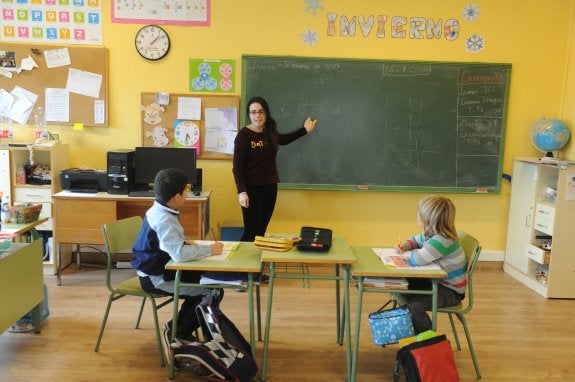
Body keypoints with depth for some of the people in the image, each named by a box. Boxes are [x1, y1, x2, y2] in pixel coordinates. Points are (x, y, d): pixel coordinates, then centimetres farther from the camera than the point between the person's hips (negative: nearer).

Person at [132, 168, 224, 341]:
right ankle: (180, 334, 7)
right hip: (156, 279, -10)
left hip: (161, 269, 10)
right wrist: (210, 249, -26)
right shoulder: (163, 220, -28)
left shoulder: (158, 210, 1)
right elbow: (180, 253, -39)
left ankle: (176, 326, 21)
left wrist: (184, 241, 0)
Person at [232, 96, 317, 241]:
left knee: (261, 231, 13)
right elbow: (237, 167, -15)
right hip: (252, 188, -6)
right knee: (251, 233, -4)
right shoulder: (243, 135, -13)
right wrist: (241, 191, -24)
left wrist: (305, 130, 30)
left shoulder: (270, 132, 5)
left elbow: (284, 140, 29)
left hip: (270, 187, 6)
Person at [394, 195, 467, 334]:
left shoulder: (442, 240, -32)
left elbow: (418, 259, -42)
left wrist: (405, 253, -19)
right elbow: (415, 240, 22)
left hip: (451, 291, -10)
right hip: (436, 280, 10)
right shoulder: (429, 233, 0)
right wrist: (404, 246, -1)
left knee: (414, 305, -25)